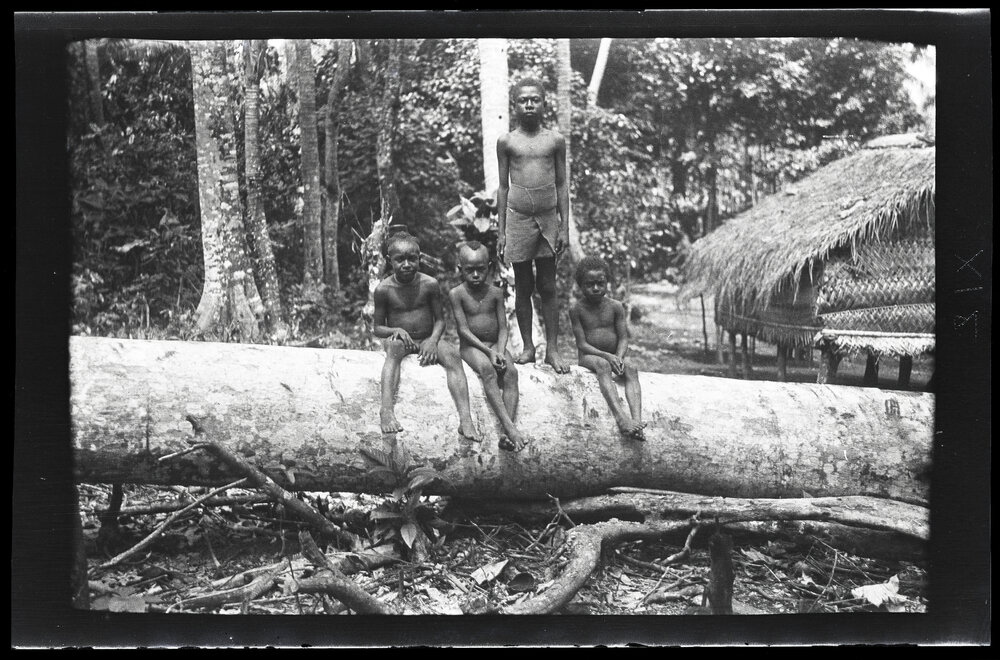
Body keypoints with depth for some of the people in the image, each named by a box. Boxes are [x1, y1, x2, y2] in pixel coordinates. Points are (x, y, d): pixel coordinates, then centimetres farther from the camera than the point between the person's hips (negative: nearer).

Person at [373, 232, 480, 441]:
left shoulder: (430, 284, -2)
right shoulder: (384, 289, -4)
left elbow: (440, 320, 3)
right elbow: (378, 328, 1)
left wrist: (433, 339, -18)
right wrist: (395, 331, -21)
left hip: (427, 340, 1)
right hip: (401, 341, -1)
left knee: (452, 355, -28)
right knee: (394, 346, -37)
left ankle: (466, 419, -38)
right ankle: (387, 410, -51)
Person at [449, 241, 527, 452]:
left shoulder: (495, 293, 6)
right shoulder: (457, 294, -2)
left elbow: (503, 328, 4)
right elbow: (464, 329, -8)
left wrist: (500, 352, -15)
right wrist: (488, 352, -17)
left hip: (495, 345, 3)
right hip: (471, 346, -3)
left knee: (511, 371, -26)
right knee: (487, 369, -34)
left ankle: (507, 434, -37)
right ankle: (509, 427, -42)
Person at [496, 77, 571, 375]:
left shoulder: (556, 140, 5)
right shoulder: (506, 141, 3)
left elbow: (562, 185, 7)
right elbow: (503, 186, 7)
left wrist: (565, 227, 2)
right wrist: (501, 231, 4)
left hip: (548, 218, 0)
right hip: (517, 218, 0)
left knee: (548, 286, 5)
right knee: (522, 286, 6)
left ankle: (552, 348, 11)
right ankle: (528, 346, 16)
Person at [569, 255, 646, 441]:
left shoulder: (615, 307, 5)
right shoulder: (577, 309, -3)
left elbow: (623, 338, 2)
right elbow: (582, 344, -8)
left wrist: (619, 356, -20)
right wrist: (606, 355, -22)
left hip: (614, 356, 3)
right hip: (589, 356, -3)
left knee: (631, 368, -29)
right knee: (603, 365, -36)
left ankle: (637, 418, -46)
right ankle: (620, 417, -53)